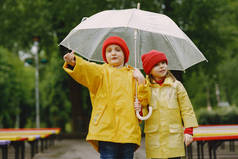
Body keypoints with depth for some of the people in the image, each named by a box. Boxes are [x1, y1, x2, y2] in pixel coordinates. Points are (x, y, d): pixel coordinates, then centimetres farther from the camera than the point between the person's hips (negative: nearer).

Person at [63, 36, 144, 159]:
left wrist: (141, 82, -2)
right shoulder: (101, 71, 9)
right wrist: (74, 62, -35)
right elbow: (88, 70, -14)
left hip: (129, 132, 3)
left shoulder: (133, 74, 18)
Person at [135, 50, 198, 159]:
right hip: (154, 139, 1)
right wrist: (140, 110, -16)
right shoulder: (145, 88, 5)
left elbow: (186, 109, 4)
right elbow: (144, 113, 7)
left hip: (174, 136, -1)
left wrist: (188, 130, -2)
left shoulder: (176, 85, 4)